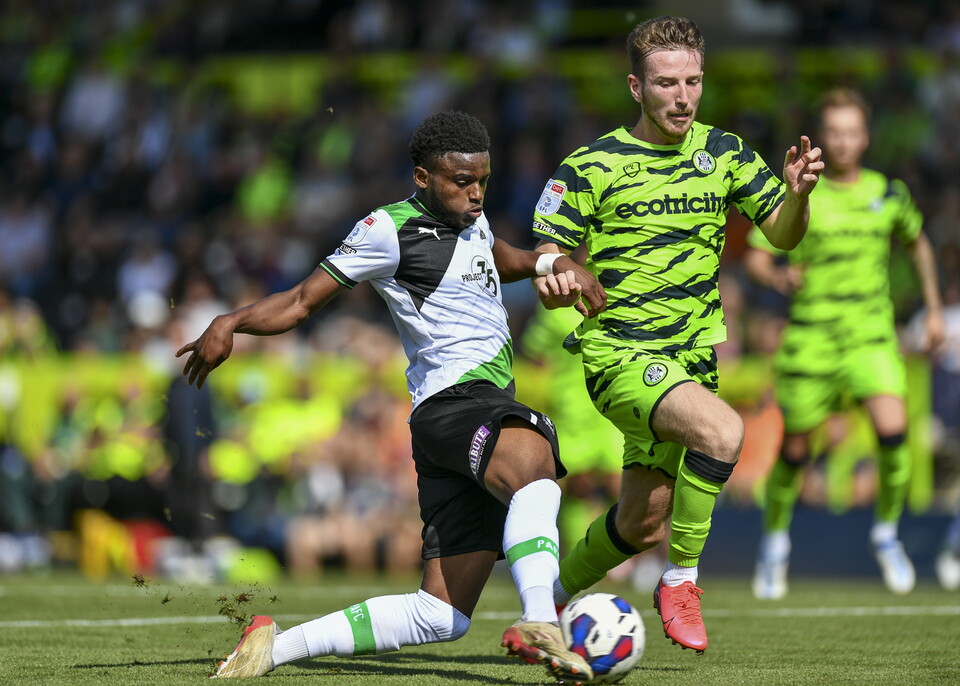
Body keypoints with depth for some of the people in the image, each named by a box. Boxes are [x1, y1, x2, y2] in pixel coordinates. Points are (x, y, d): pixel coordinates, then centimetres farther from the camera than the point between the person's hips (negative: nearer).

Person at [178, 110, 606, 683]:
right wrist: (231, 323, -18)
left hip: (491, 408, 9)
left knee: (441, 616, 1)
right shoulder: (391, 230, -3)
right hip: (452, 402, -9)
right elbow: (303, 301, -2)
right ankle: (540, 624, -63)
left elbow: (501, 260, 44)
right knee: (534, 462, -43)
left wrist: (556, 265, 24)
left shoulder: (469, 218, 21)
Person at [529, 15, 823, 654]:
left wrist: (798, 193, -16)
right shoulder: (591, 167, -8)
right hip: (619, 354, -5)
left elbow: (783, 235, 6)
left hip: (693, 356, 5)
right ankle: (681, 581, -14)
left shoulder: (724, 153, 5)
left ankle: (552, 600, 36)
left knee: (641, 527, 10)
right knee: (722, 430, -31)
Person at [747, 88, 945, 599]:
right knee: (796, 448, 5)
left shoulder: (888, 193, 5)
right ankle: (775, 542, 30)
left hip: (872, 336, 1)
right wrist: (779, 278, -24)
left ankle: (886, 533, 1)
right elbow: (755, 257, -2)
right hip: (810, 339, -1)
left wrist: (933, 308, 19)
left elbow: (917, 244, 22)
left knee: (892, 429, -20)